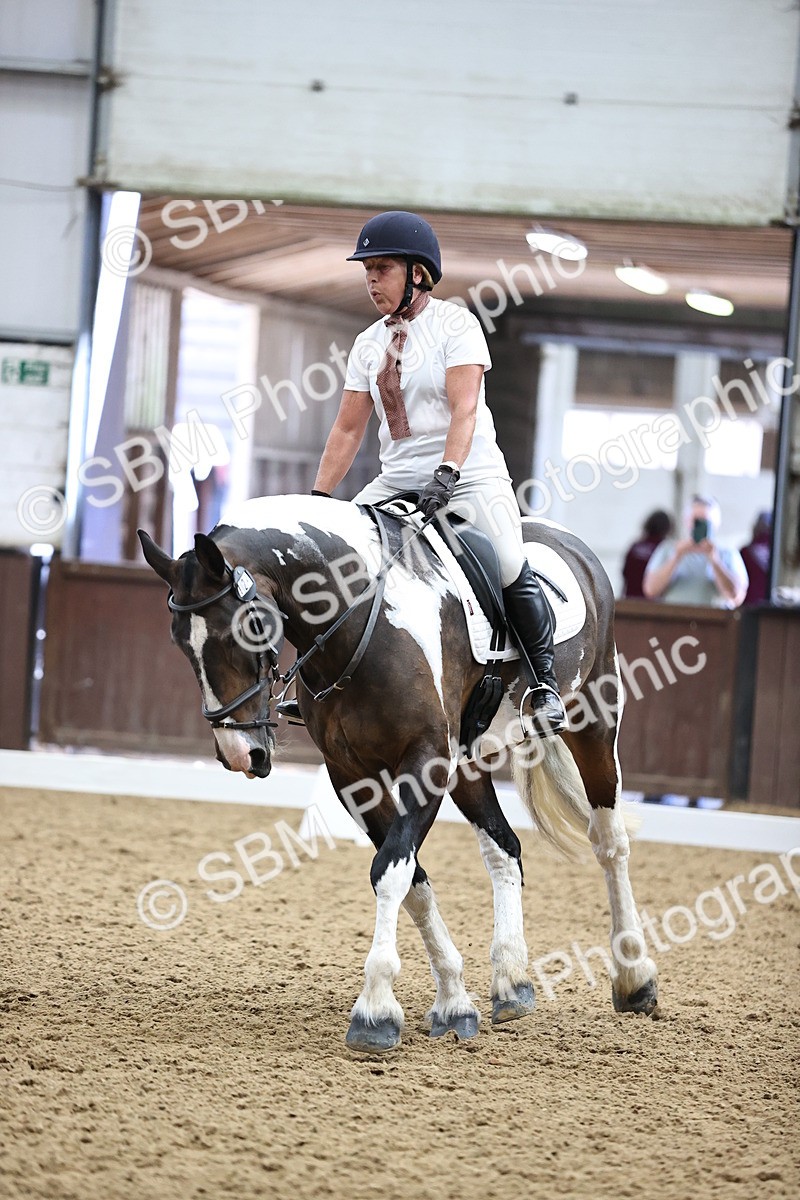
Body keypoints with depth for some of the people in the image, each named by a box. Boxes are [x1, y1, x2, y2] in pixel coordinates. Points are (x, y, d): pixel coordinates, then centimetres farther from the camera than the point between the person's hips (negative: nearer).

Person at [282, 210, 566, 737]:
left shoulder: (455, 323, -6)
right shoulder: (369, 344, 10)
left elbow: (464, 408, -17)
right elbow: (348, 429, 11)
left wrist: (447, 473, -31)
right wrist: (317, 498, 3)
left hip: (471, 475, -6)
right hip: (397, 482, 6)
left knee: (511, 569, -23)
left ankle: (543, 682, -9)